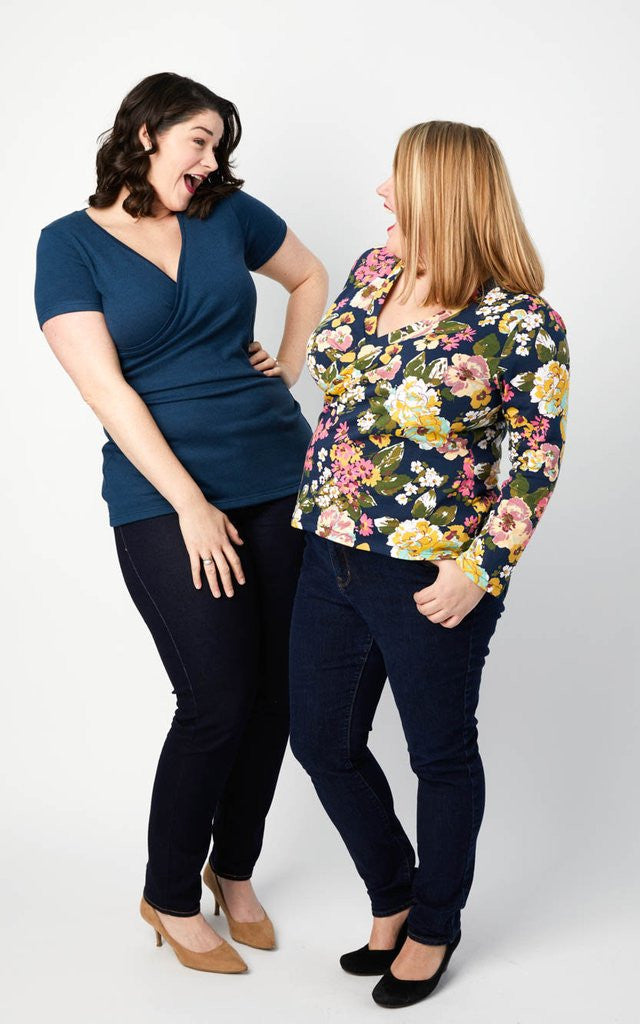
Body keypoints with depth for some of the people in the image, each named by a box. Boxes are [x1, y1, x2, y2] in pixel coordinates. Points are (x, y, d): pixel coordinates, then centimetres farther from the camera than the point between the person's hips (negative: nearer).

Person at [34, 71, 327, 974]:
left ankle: (235, 869, 30)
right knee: (219, 702, -7)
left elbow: (310, 278, 28)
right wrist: (191, 505, -15)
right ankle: (170, 899, 17)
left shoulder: (227, 214, 10)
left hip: (281, 477, 5)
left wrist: (289, 370, 12)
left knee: (277, 692, 7)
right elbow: (107, 389, -10)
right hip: (165, 499, -4)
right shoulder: (71, 244, -1)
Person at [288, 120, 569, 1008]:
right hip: (331, 557, 7)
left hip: (430, 578, -7)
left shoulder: (521, 323, -17)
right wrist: (314, 499, 17)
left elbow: (538, 461, -13)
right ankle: (393, 897, 40)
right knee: (323, 742, 16)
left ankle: (435, 927, 37)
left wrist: (477, 572, -17)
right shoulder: (374, 269, 3)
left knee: (441, 756, 13)